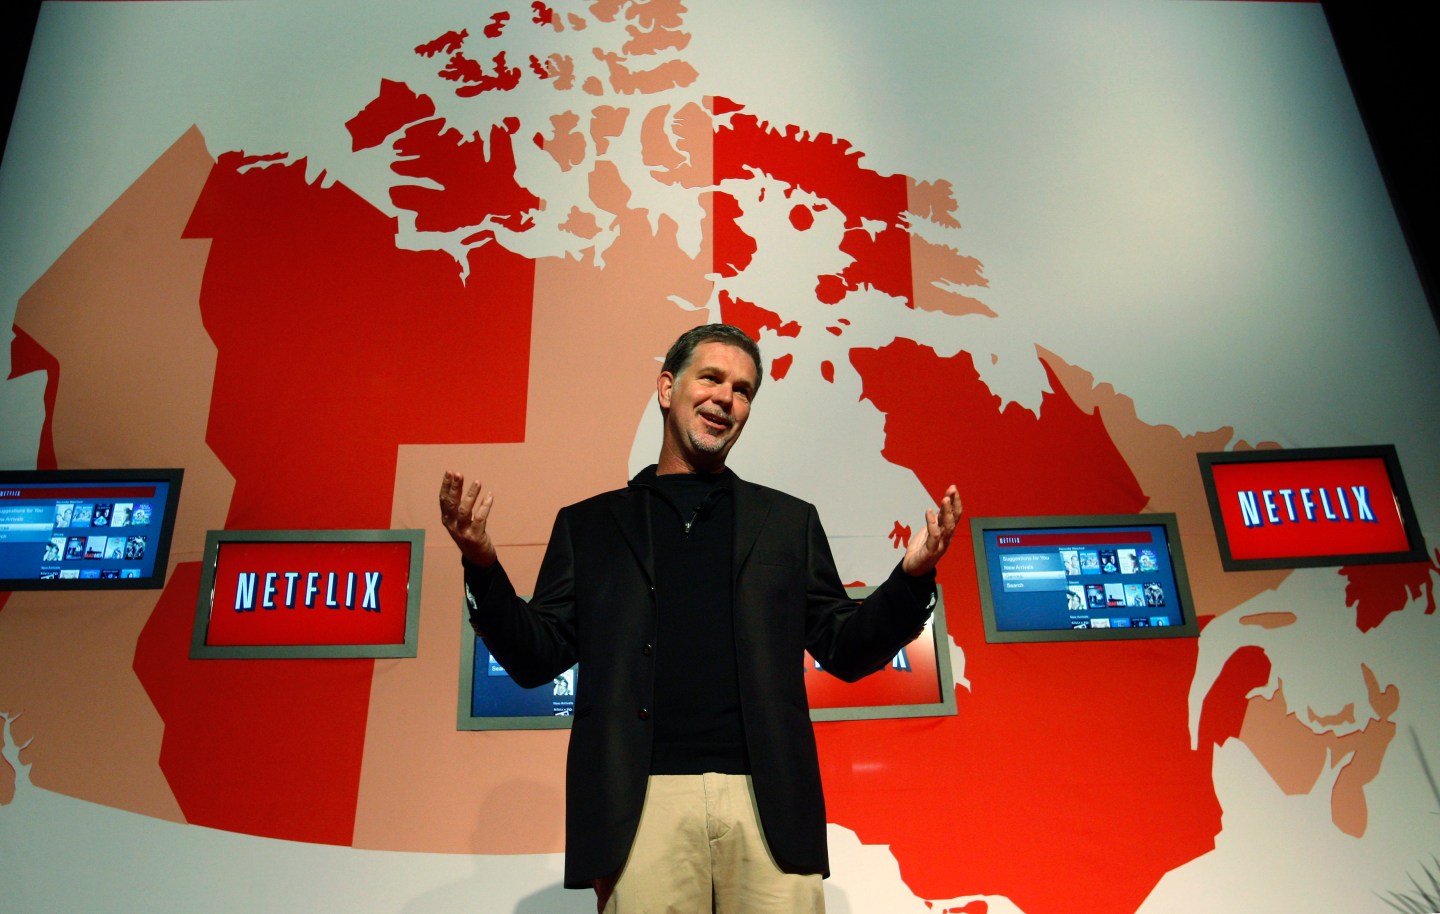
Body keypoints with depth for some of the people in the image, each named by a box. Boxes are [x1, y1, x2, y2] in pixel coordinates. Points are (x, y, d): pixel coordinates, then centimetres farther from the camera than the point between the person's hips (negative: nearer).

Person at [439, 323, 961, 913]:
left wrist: (912, 575, -5)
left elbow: (845, 650, 12)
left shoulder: (789, 521, 14)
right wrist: (482, 565, -8)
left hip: (768, 800, 1)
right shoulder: (589, 525, 12)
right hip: (642, 803, 0)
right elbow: (535, 660, 8)